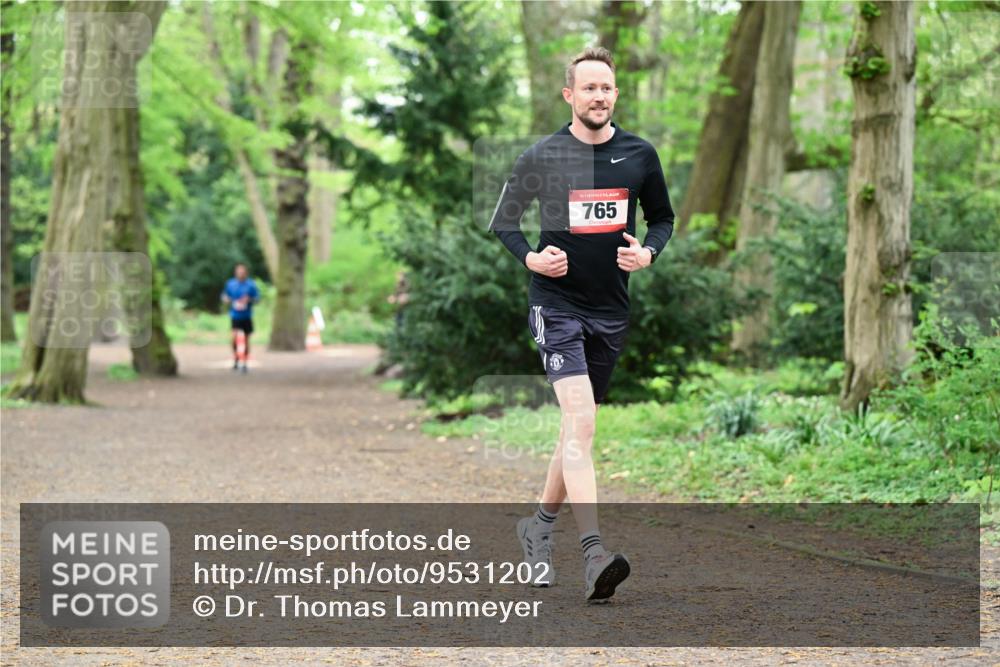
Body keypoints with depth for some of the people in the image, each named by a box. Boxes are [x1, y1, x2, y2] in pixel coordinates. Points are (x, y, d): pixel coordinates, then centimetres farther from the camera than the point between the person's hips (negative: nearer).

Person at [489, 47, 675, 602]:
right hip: (557, 304, -4)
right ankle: (594, 554, -27)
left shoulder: (639, 155, 3)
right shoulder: (542, 157, -5)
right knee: (580, 422, -19)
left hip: (610, 309, 5)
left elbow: (662, 217, 16)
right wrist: (530, 257, -13)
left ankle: (539, 524, 36)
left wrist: (648, 252, -6)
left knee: (579, 426, 15)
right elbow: (503, 220, 6)